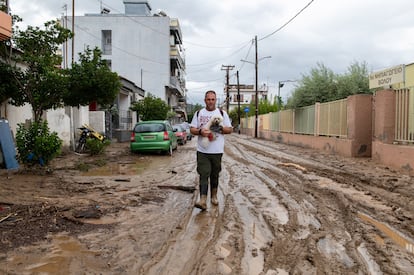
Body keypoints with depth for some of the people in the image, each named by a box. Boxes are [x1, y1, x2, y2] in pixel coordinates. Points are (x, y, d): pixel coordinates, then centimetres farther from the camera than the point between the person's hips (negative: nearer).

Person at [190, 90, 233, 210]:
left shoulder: (222, 113, 7)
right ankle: (203, 200, -13)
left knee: (214, 175, 12)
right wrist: (200, 131, -16)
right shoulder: (198, 113, 8)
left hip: (217, 151, 1)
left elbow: (230, 129, 5)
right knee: (204, 175, -8)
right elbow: (192, 129, 4)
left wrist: (220, 128, -14)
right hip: (202, 151, -1)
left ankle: (214, 196, 29)